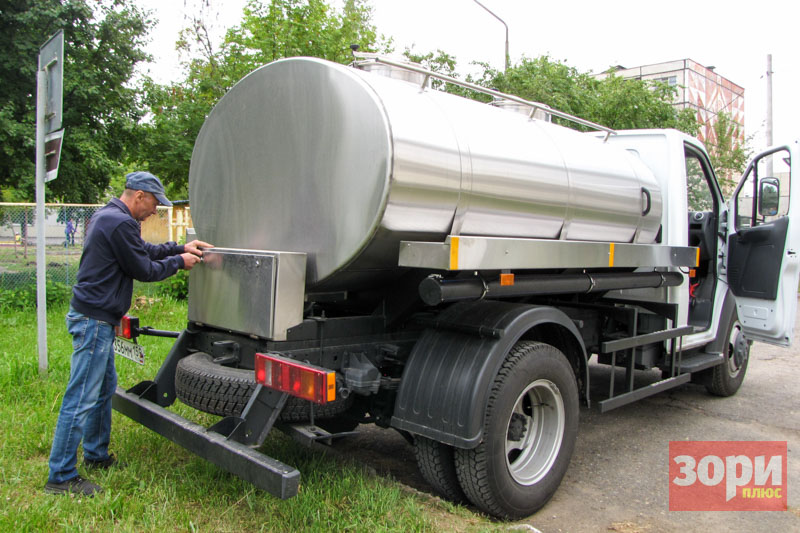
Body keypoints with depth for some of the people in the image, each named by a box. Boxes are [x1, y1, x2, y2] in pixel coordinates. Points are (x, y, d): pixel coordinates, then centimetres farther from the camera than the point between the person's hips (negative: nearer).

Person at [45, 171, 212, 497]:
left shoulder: (107, 216, 15)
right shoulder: (120, 223, -19)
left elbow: (143, 250, 23)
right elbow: (144, 270, -13)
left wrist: (181, 248, 18)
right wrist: (179, 262, 0)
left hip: (96, 319, 11)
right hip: (94, 320, -11)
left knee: (105, 387, 20)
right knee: (81, 399, -5)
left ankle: (96, 455, 33)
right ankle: (60, 477, 4)